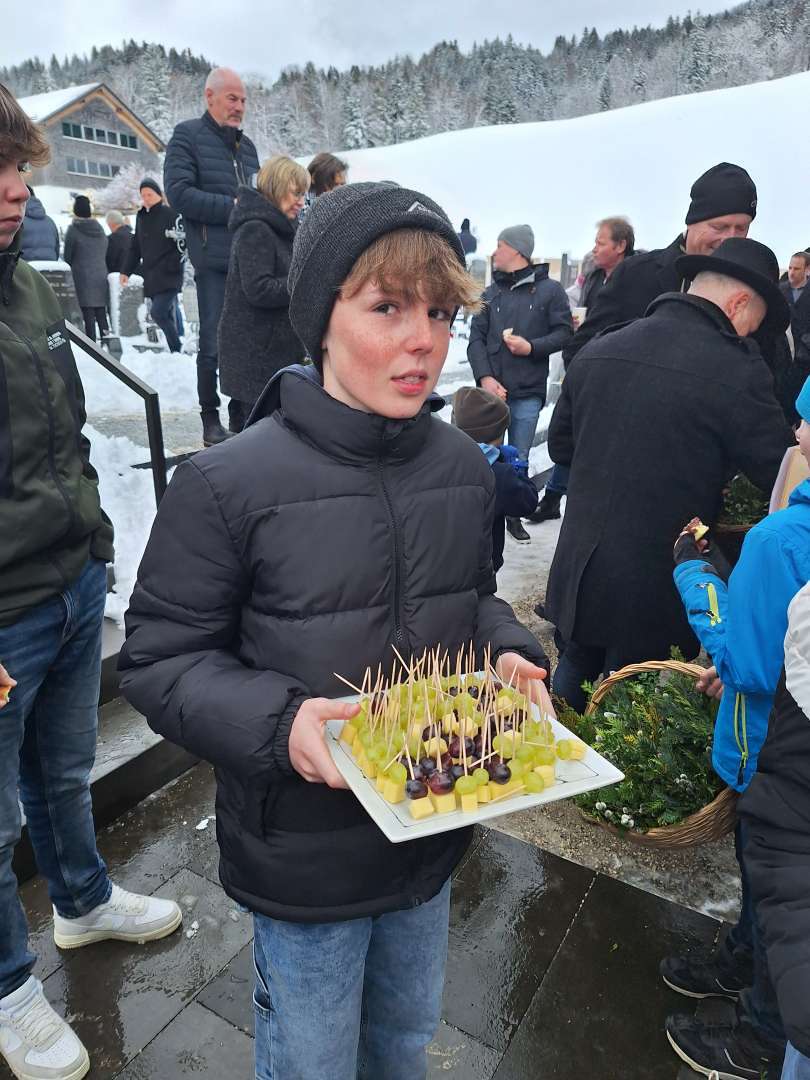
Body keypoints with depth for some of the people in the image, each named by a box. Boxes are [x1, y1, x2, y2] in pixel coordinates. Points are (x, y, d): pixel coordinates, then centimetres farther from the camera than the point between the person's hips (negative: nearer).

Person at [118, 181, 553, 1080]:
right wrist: (276, 722, -30)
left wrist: (509, 655, -11)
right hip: (303, 858, -4)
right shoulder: (228, 485, -22)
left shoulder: (462, 466, -6)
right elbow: (158, 660, -15)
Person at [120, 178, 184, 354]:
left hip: (169, 276, -6)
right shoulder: (141, 218, 16)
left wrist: (173, 264, -16)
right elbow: (135, 248, 21)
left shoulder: (170, 215, -4)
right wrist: (126, 271, 17)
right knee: (167, 316, 8)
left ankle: (177, 350, -8)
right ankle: (176, 351, 13)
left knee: (158, 313, -18)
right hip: (151, 278, 6)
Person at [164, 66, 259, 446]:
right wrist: (233, 207, -14)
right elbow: (179, 192, -11)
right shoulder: (188, 135, 2)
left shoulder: (245, 144, 21)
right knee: (213, 344, -2)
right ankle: (210, 419, 9)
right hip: (215, 259, -6)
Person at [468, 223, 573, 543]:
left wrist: (532, 347, -15)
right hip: (492, 390, 2)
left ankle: (514, 515, 20)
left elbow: (564, 331, 1)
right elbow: (476, 338, 4)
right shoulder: (491, 293, 11)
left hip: (528, 393, -2)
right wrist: (485, 378, -10)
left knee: (519, 459, 5)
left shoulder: (550, 290, 2)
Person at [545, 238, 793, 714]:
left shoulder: (596, 350, 2)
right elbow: (783, 476, -10)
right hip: (657, 588, -5)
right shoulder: (737, 368, -17)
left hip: (578, 575, 6)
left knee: (570, 689, 25)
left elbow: (561, 446, 12)